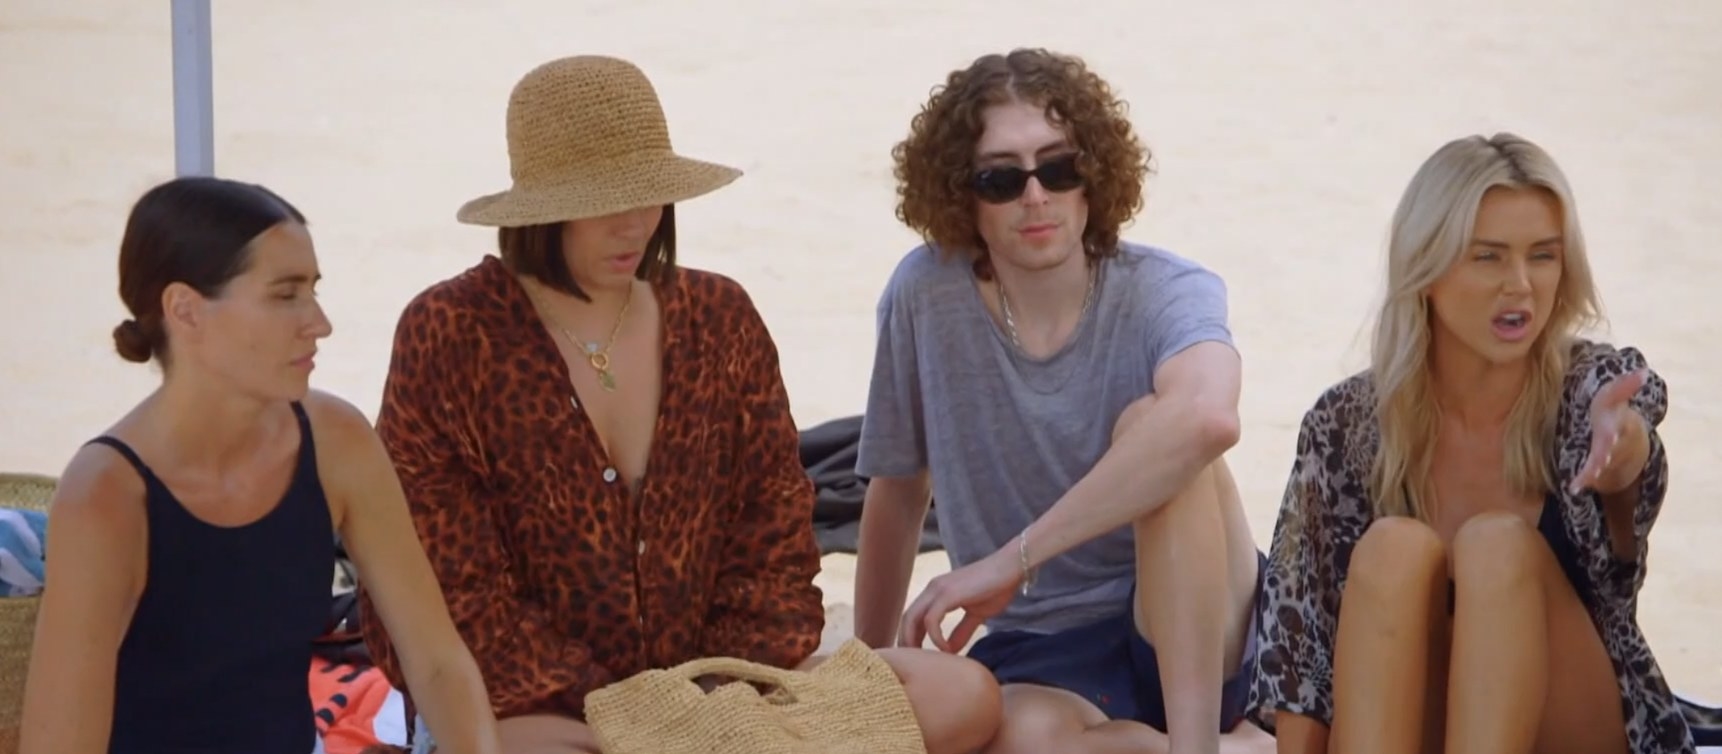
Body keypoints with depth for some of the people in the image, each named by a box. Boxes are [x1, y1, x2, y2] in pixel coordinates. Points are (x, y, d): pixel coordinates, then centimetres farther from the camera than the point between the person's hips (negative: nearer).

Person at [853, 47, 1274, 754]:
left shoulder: (1166, 292, -12)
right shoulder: (925, 293, -5)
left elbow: (1207, 418, -37)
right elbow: (897, 490, 10)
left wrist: (1011, 560, -38)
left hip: (1202, 631, -1)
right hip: (1039, 652, 1)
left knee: (1151, 423, -29)